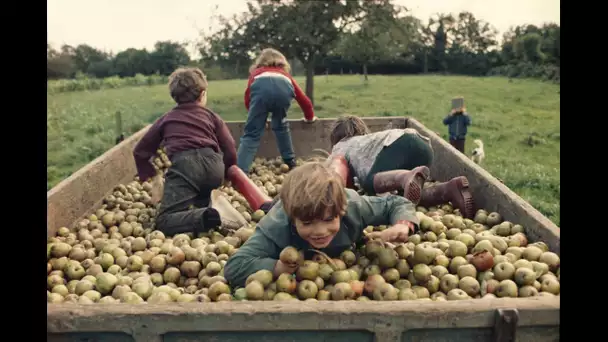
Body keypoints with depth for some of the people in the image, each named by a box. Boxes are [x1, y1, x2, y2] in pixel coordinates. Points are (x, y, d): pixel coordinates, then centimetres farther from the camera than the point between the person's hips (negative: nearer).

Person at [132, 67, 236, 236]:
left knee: (164, 222, -8)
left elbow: (140, 151, 31)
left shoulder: (166, 118, 28)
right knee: (199, 204, 31)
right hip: (213, 164, 3)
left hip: (184, 166, -2)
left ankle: (210, 217, -35)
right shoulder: (212, 116, 26)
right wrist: (223, 176, 33)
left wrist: (153, 177, 39)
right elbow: (230, 152, 17)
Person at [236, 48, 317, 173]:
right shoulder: (285, 75, 44)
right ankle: (291, 162, 30)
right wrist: (310, 117, 63)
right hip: (284, 87, 2)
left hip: (261, 86, -2)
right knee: (280, 125, 29)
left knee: (251, 134, 0)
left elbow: (248, 99, 31)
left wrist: (258, 116, 48)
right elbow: (303, 99, 45)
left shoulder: (256, 73, 41)